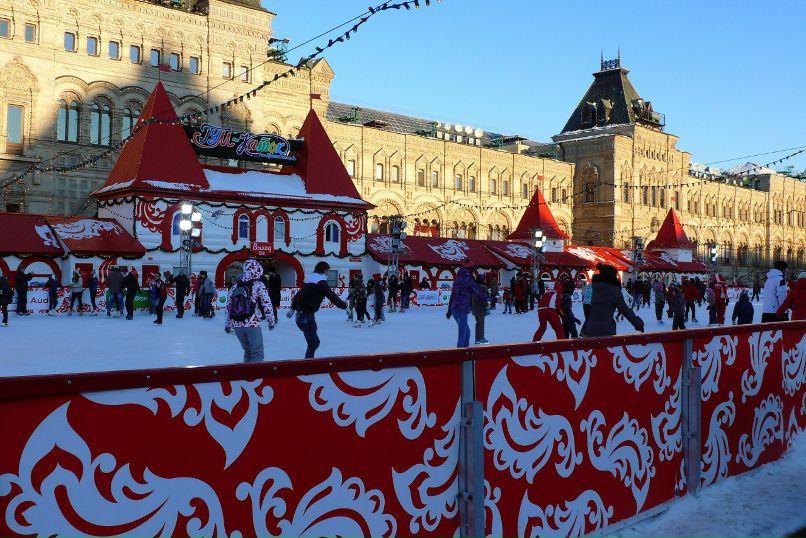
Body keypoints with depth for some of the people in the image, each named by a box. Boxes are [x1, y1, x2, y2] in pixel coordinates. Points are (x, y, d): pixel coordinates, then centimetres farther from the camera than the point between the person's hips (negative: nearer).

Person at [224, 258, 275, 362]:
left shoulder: (235, 286, 10)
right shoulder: (258, 285, -5)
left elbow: (228, 306, 14)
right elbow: (267, 305, -6)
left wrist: (227, 324, 22)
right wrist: (271, 321, 5)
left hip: (237, 325, 6)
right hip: (252, 325, -6)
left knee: (248, 351, 21)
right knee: (257, 354, 0)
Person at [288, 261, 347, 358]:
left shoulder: (309, 279, 16)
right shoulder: (321, 282, -11)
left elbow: (298, 295, 24)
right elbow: (332, 296, -12)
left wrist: (293, 308, 34)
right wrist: (344, 305, 0)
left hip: (300, 314, 10)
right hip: (307, 316, -10)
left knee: (314, 342, 23)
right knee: (313, 343, -8)